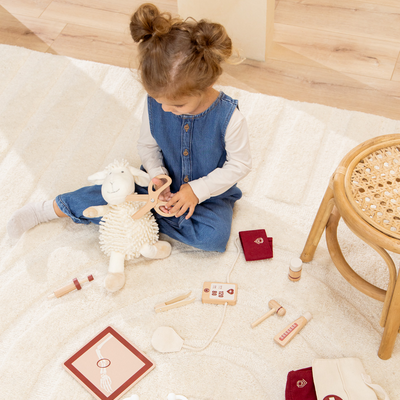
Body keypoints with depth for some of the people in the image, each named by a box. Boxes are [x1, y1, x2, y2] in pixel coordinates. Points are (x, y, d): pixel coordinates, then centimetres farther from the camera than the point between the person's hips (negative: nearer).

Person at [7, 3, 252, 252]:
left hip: (210, 193, -2)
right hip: (167, 184, 2)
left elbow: (240, 164, -17)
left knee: (213, 236, -29)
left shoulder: (229, 117, -29)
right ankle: (52, 208, 7)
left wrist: (197, 190, -23)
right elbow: (147, 145, -1)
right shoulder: (156, 103, -17)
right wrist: (157, 174, -21)